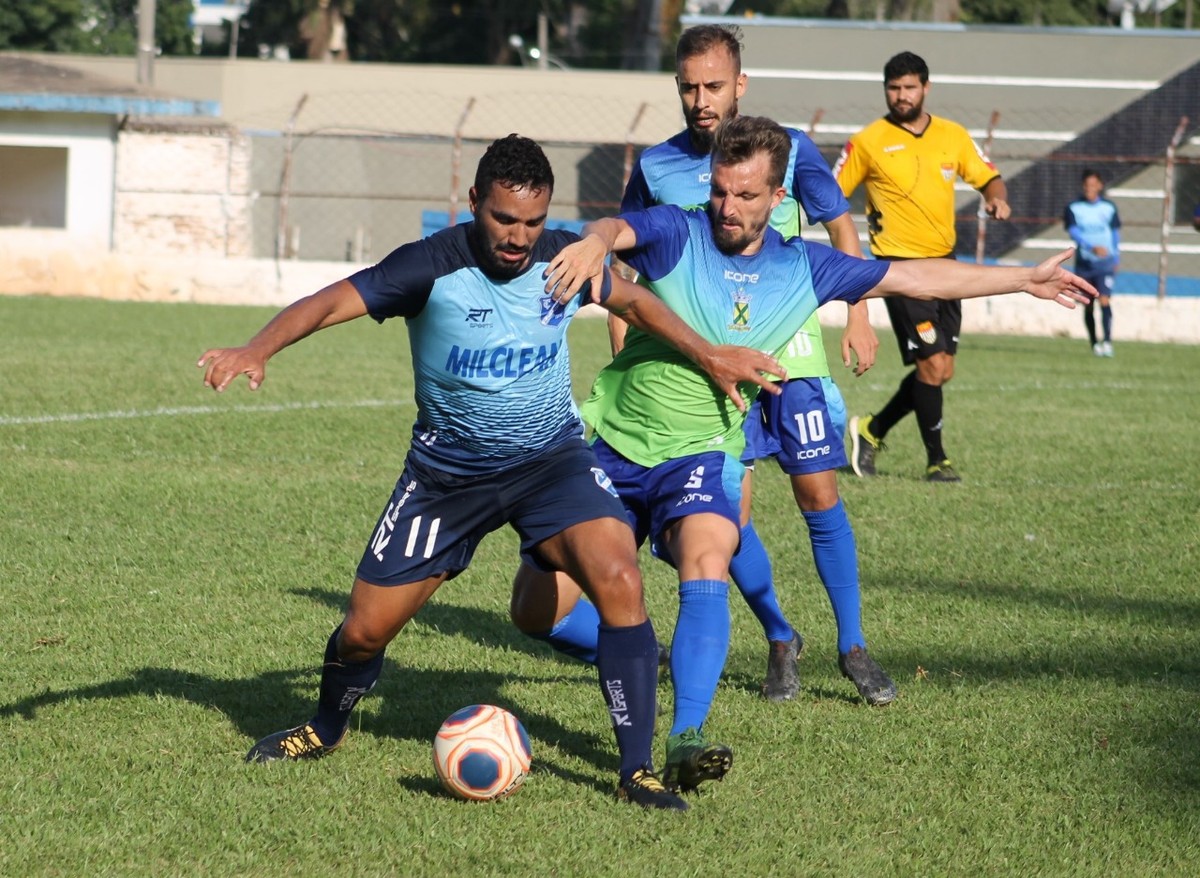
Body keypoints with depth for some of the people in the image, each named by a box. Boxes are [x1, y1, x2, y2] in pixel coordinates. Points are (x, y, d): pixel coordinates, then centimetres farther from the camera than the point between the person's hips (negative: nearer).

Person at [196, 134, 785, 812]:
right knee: (365, 630, 3)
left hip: (552, 457, 1)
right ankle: (327, 729, 38)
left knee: (620, 581, -25)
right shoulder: (433, 267, -19)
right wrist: (257, 352, -43)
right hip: (447, 470, -1)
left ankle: (639, 769, -17)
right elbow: (329, 303, -26)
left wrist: (709, 356, 14)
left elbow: (633, 300, 14)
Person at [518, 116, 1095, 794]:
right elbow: (617, 228, -31)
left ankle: (687, 740, -39)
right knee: (538, 609, 0)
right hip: (612, 445, 0)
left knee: (707, 560, -33)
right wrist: (594, 244, -57)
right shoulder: (677, 235, -8)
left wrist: (1027, 279, 15)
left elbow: (918, 277, 13)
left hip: (700, 455, 0)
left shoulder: (802, 268, 2)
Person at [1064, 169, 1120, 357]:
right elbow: (1074, 232, -15)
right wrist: (1092, 248, -29)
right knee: (1088, 306, 10)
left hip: (1105, 264, -1)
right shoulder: (1073, 208, -3)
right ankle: (1094, 343, 24)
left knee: (1105, 301, -18)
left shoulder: (1109, 208, 3)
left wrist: (1116, 258, 16)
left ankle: (1107, 341, -22)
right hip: (1084, 264, 1)